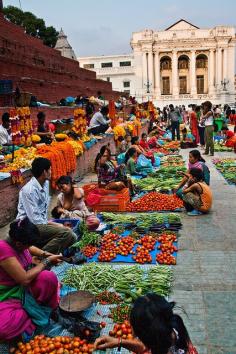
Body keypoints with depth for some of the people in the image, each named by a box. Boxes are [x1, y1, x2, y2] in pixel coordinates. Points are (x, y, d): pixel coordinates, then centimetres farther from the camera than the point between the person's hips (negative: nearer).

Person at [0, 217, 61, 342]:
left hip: (24, 289, 7)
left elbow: (30, 248, 19)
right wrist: (46, 261, -20)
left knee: (49, 277, -21)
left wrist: (45, 255, 2)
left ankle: (51, 311, 4)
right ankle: (36, 314, -8)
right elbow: (25, 279, -30)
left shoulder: (18, 242, -9)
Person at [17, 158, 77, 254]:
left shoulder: (46, 183, 6)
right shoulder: (29, 190, -20)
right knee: (66, 233, -25)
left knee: (72, 237, 0)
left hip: (42, 223, 9)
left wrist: (47, 222, -1)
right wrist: (53, 224, -13)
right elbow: (34, 219, -22)